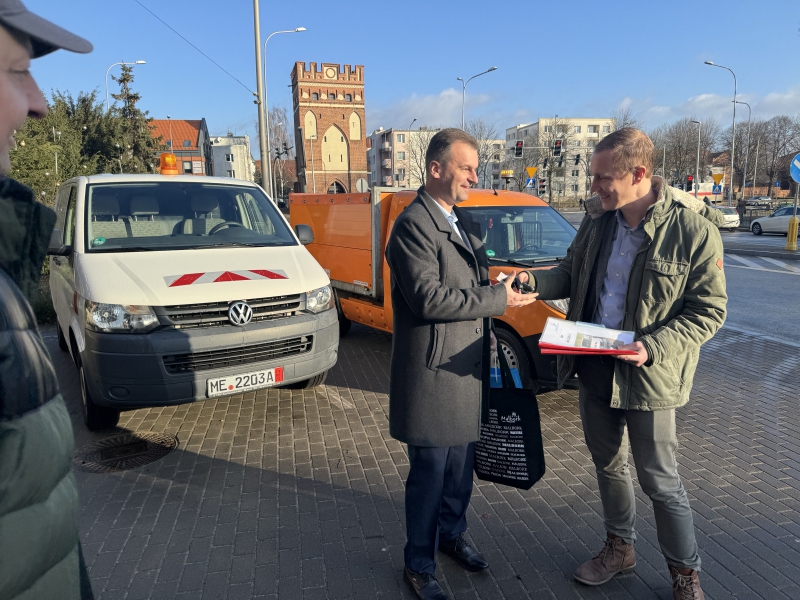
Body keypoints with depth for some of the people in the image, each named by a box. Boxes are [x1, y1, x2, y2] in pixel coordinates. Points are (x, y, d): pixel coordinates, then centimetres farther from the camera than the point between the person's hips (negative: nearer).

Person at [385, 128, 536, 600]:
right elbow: (428, 297, -25)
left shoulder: (464, 221, 13)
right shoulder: (413, 225, -16)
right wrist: (497, 299, -18)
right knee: (430, 472, 5)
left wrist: (490, 329, 15)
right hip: (433, 373, -8)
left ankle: (452, 535, 44)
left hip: (468, 367, 9)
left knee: (462, 464, 21)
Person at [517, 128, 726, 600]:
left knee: (659, 479, 8)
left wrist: (653, 347, -25)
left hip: (649, 375, -5)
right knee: (608, 463, 20)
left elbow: (709, 310, -12)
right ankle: (620, 548, 43)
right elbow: (572, 274, 11)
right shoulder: (599, 220, -1)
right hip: (593, 366, 6)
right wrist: (533, 281, -8)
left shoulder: (693, 229, -17)